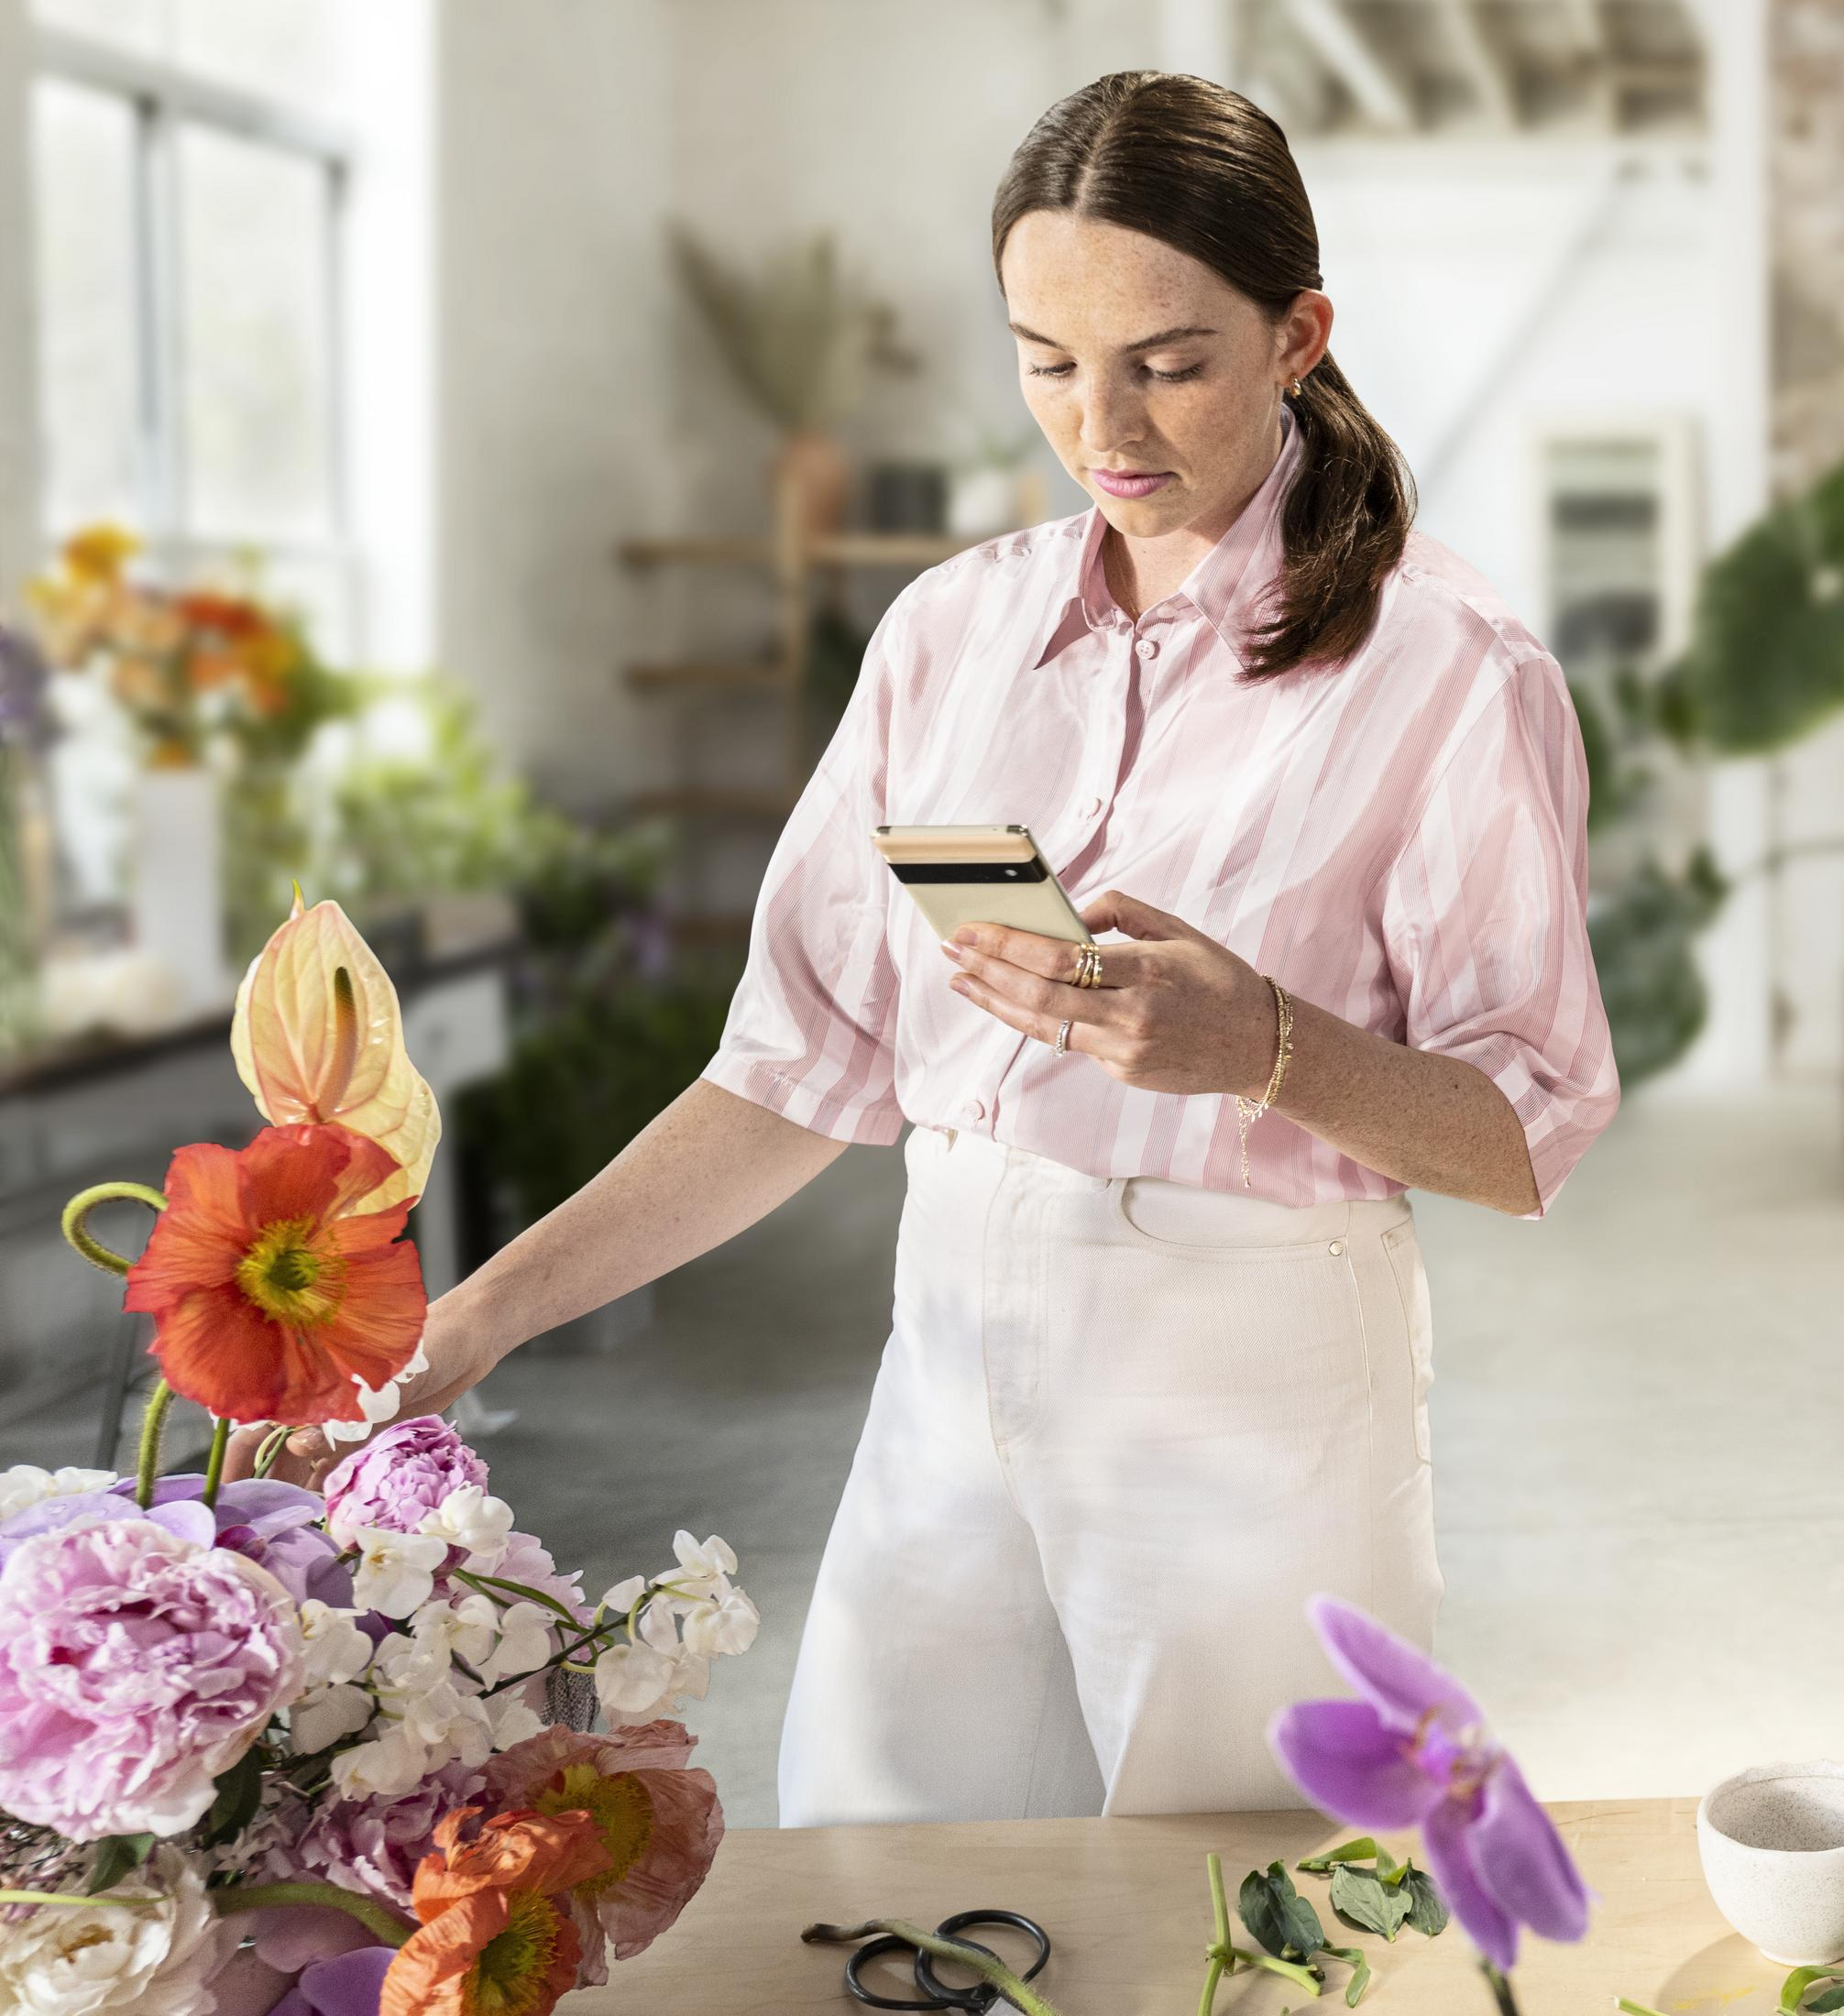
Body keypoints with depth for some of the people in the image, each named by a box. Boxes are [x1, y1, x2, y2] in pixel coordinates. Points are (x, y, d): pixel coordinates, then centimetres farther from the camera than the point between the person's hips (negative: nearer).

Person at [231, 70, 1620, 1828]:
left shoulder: (1449, 673, -7)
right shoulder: (952, 630, 6)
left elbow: (1525, 1134, -6)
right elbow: (807, 1067, 5)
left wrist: (1260, 1045, -24)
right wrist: (476, 1318, -1)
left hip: (1257, 1398, -3)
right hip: (952, 1368, 4)